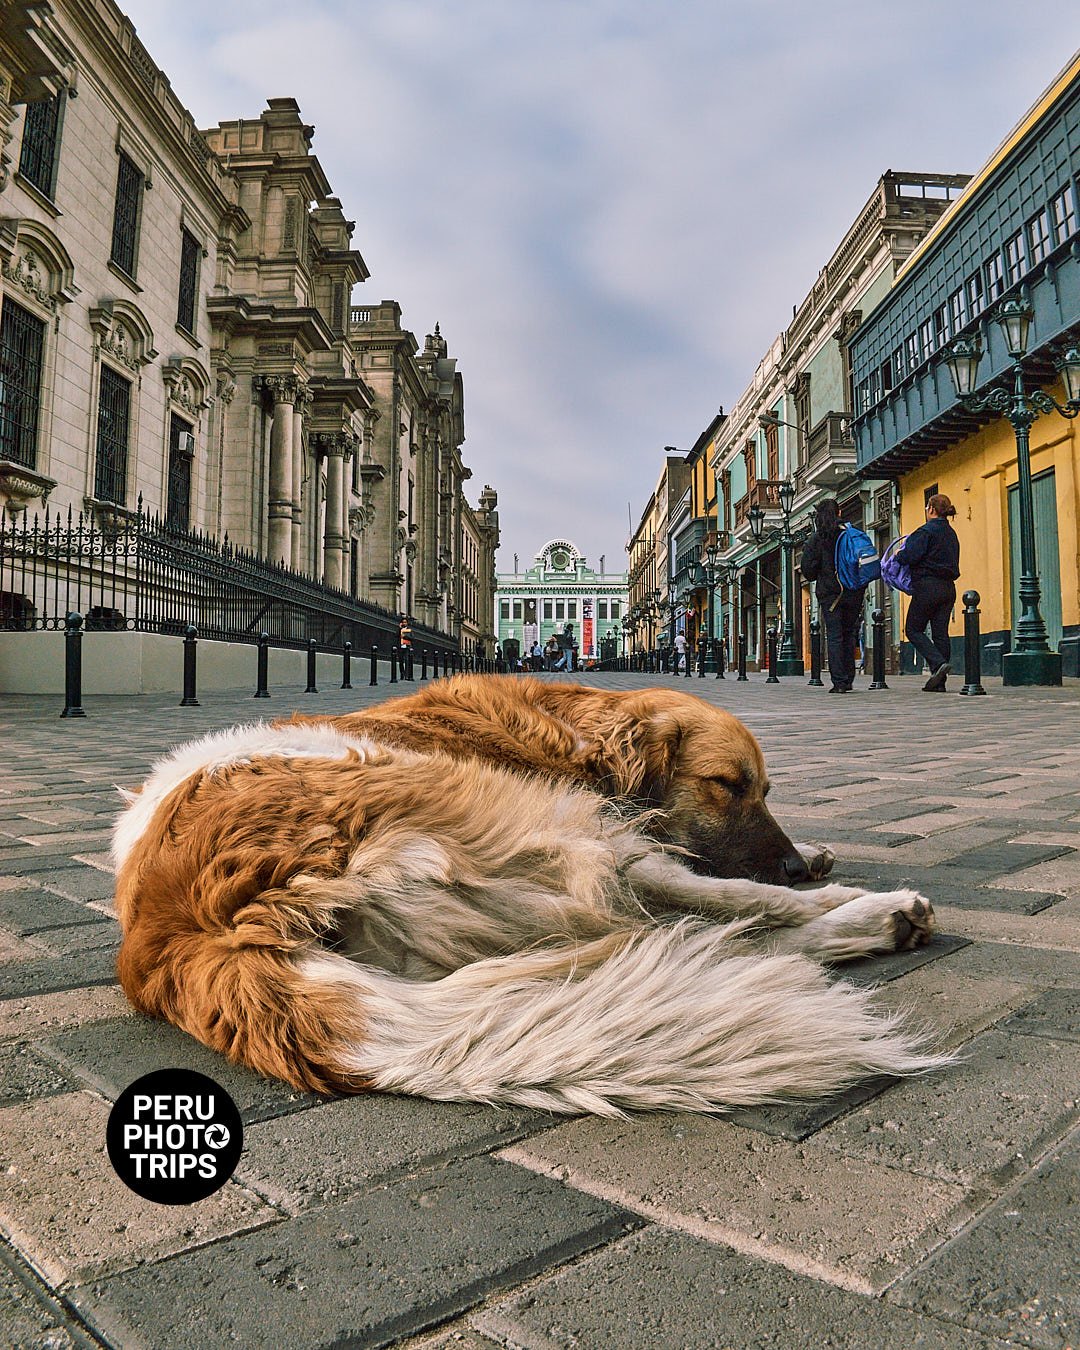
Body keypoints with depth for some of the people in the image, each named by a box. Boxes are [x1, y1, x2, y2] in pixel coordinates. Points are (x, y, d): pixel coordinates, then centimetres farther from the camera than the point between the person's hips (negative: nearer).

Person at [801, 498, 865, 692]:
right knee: (849, 635, 13)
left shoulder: (817, 538, -3)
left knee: (834, 637, -1)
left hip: (829, 593, -2)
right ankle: (848, 680, 15)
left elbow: (808, 568, -4)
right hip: (853, 593, 2)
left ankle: (839, 682, -8)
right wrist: (861, 585, 14)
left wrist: (817, 578, 15)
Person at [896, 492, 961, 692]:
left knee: (913, 630, 2)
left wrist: (898, 554, 3)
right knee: (940, 633, 6)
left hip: (928, 586, -8)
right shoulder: (951, 533, 16)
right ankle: (939, 682, 6)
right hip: (948, 587, 8)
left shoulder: (926, 531, -10)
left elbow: (910, 556, -19)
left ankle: (938, 663, -17)